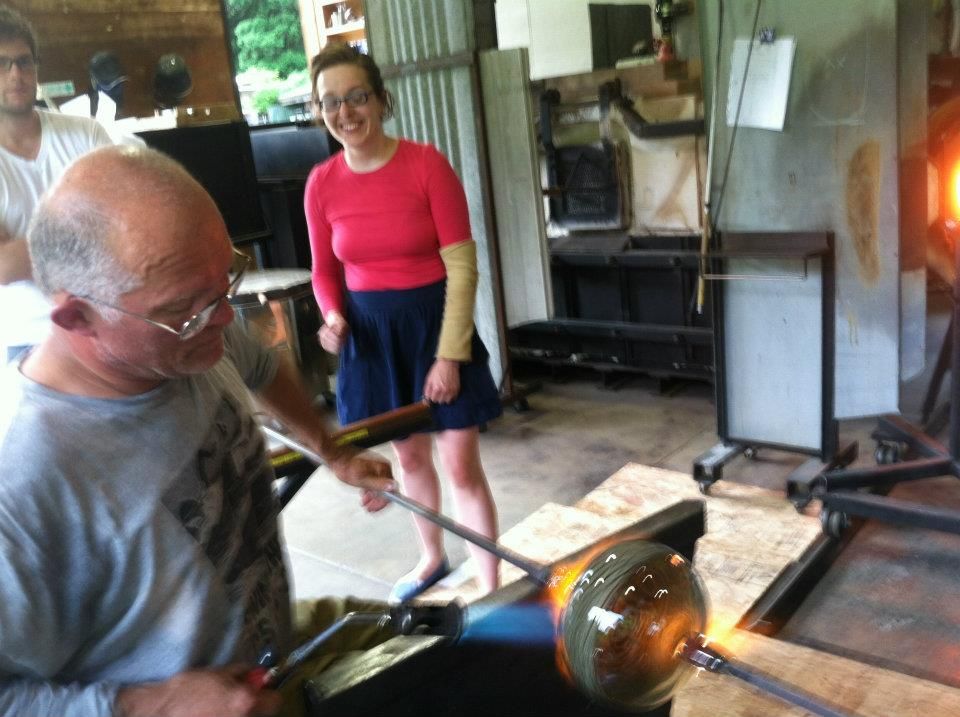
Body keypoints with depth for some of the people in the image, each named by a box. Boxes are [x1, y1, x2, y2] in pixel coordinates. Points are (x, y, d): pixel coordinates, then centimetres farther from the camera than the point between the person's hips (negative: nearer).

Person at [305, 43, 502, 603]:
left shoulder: (427, 164, -13)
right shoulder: (322, 184, -2)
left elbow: (462, 266, -13)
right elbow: (326, 270, 9)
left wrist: (450, 355, -16)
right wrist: (334, 317, -12)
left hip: (434, 322, -4)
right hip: (370, 331, 4)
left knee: (462, 465, 1)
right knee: (410, 456, 20)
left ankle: (492, 589, 17)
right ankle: (433, 558, 43)